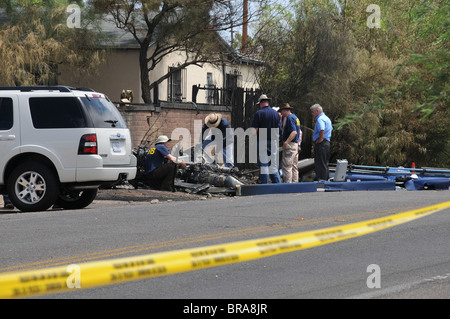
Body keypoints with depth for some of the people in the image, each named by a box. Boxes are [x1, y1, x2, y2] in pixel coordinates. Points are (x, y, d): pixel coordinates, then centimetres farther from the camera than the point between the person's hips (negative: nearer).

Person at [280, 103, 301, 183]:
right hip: (295, 144, 10)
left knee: (287, 166, -11)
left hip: (290, 145, -10)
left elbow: (294, 132, -24)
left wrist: (286, 142, -31)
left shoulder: (290, 118, -13)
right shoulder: (295, 117, 18)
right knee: (294, 167, 12)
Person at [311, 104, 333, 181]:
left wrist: (319, 140, -20)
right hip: (327, 142, 10)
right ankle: (326, 179, 20)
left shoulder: (320, 119, -15)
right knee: (325, 164, 15)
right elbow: (331, 129, 29)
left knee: (320, 164, -8)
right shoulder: (326, 118, 18)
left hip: (320, 144, -10)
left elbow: (322, 130, -31)